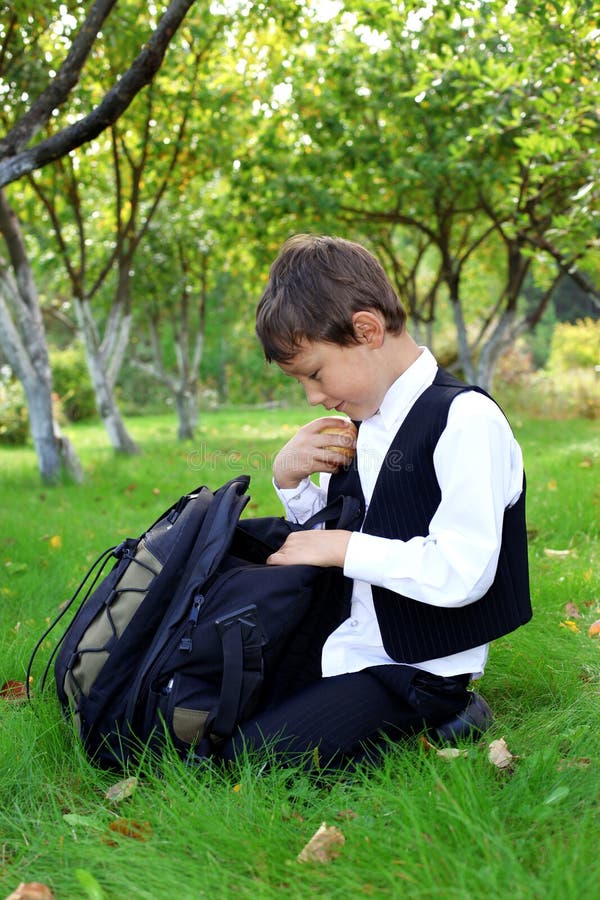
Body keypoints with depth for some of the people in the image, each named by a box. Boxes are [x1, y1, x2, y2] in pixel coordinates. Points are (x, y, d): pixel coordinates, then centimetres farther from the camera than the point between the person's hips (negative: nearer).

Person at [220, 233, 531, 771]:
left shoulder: (466, 420, -18)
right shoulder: (359, 423, 8)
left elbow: (463, 571, -26)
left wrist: (342, 547, -19)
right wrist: (290, 479, -1)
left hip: (416, 668, -9)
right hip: (343, 645, 9)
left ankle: (437, 719, -3)